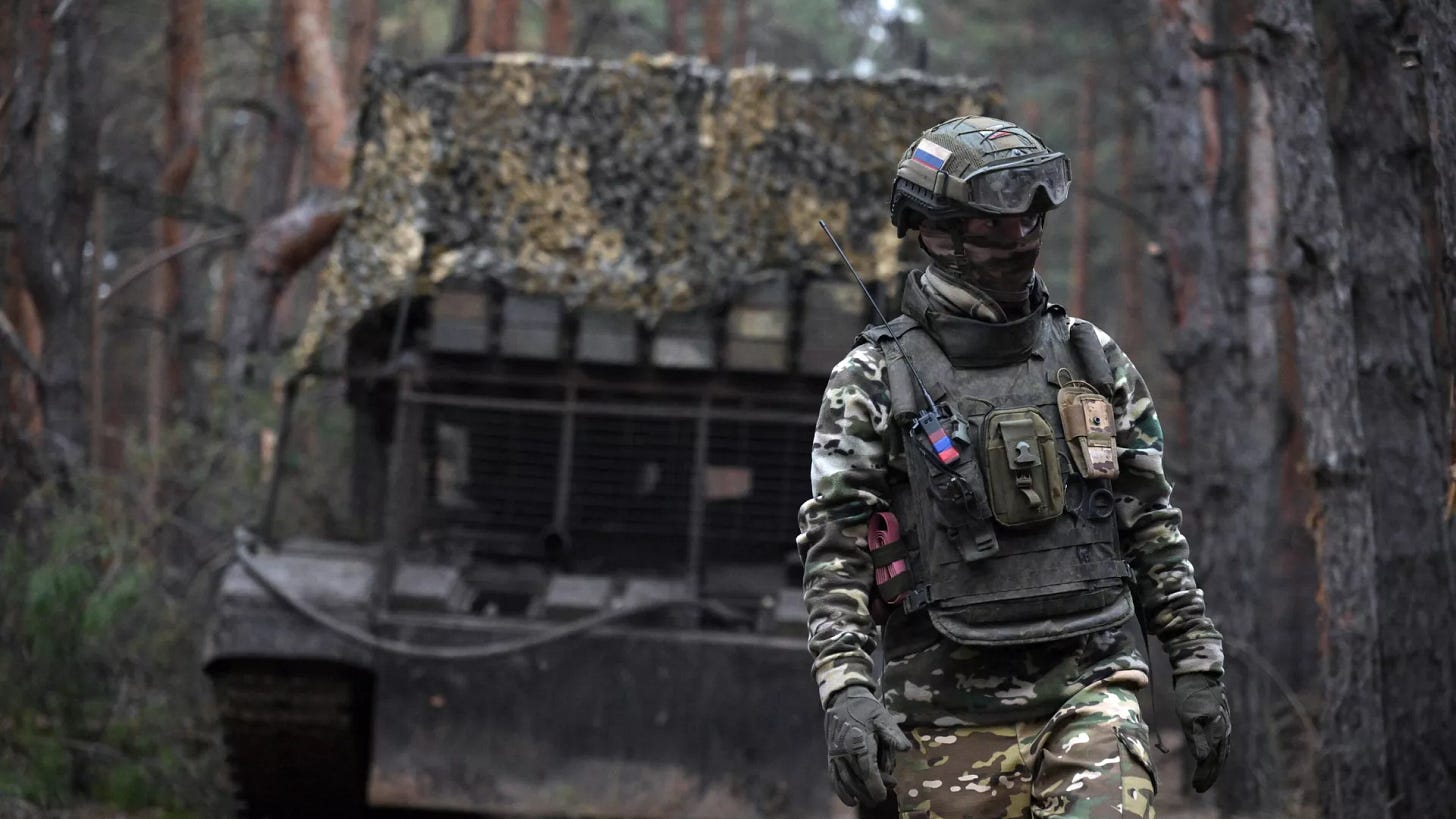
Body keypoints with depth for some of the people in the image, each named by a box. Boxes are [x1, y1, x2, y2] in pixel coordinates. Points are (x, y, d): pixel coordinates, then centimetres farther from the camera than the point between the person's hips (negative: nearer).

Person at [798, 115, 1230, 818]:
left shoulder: (1093, 361, 11)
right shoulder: (875, 381, 1)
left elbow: (1154, 526, 16)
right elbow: (834, 551, -4)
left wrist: (1197, 664, 10)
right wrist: (845, 693, -16)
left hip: (1089, 686, 2)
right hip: (955, 713, -2)